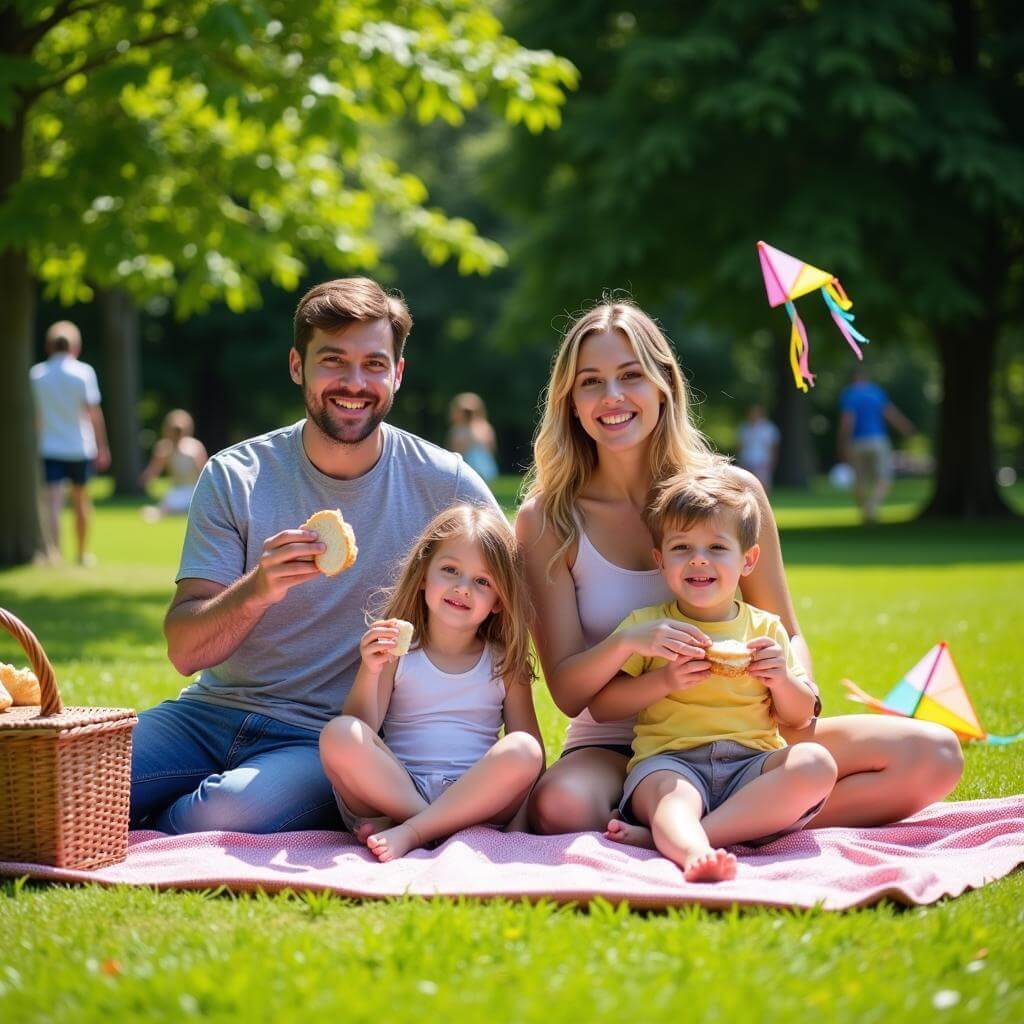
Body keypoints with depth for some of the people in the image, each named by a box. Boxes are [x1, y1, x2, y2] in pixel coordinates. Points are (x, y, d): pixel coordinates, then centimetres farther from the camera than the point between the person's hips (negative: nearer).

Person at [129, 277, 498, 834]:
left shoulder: (445, 485, -4)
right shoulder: (234, 478, -2)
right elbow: (185, 651, -7)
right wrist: (258, 588, -27)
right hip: (214, 711, 1)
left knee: (225, 816, -33)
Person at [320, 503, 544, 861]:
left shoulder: (504, 663, 12)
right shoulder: (397, 651, 8)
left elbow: (533, 757, 12)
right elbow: (360, 731, -3)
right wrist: (369, 672, -20)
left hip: (474, 800, 1)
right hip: (393, 789, -1)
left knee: (522, 749, -28)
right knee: (337, 735, -25)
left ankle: (410, 833, -27)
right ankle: (443, 828, -24)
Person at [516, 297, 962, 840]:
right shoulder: (545, 520, -6)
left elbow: (788, 636, 6)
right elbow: (568, 692, -8)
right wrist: (626, 643, -30)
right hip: (616, 749, -3)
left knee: (934, 755, -17)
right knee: (561, 808, -38)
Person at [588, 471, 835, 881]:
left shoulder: (765, 628, 16)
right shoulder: (647, 626, 11)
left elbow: (799, 718, 19)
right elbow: (600, 706, 5)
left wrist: (781, 680, -3)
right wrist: (665, 681, -9)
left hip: (752, 763, 2)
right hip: (669, 759, -2)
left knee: (815, 762, -27)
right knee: (672, 792, -35)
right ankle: (695, 855, -69)